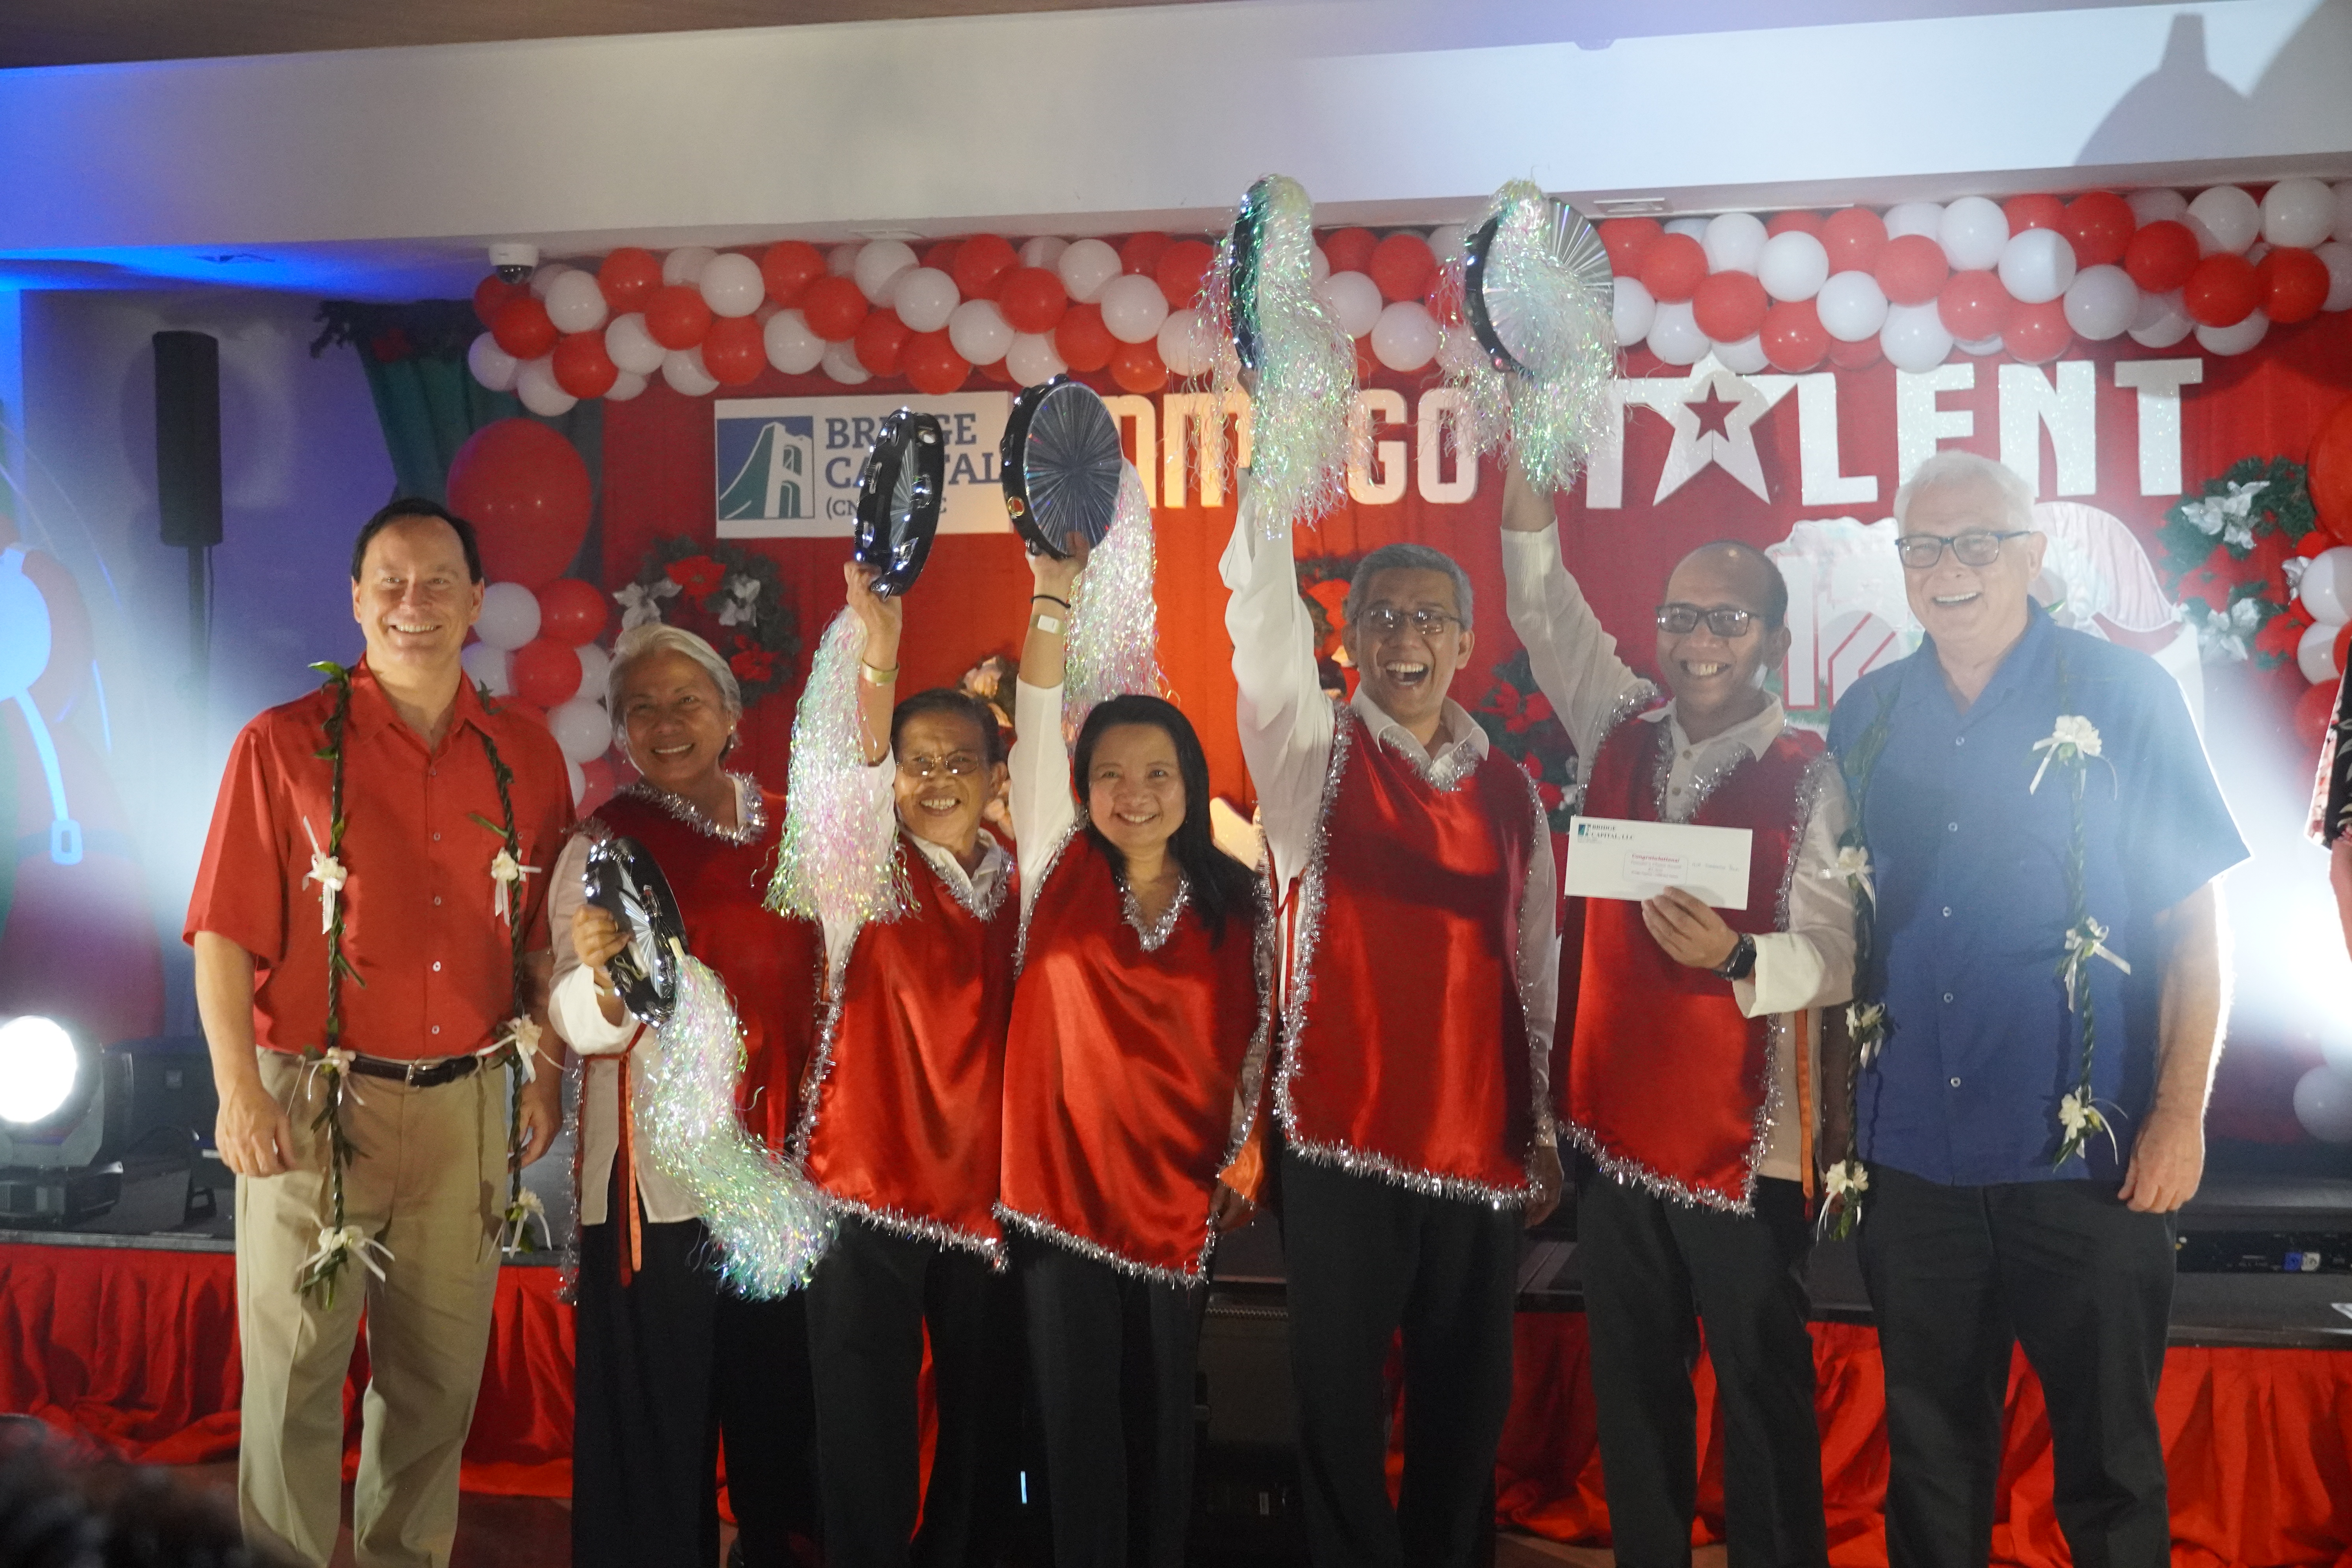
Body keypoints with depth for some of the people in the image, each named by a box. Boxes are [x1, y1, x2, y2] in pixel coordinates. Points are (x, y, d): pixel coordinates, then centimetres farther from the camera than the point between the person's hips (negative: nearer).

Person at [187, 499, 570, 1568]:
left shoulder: (525, 757, 6)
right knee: (295, 1377, 4)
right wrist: (239, 1093, -14)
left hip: (466, 1105, 3)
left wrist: (545, 1072, 6)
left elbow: (546, 937, 13)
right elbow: (225, 933, -7)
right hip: (315, 1104, -3)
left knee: (440, 1376, 12)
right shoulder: (284, 746, -4)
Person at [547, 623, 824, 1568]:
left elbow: (822, 979, 19)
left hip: (781, 1160, 3)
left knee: (779, 1384, 9)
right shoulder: (604, 846, -2)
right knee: (657, 1404, -1)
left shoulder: (787, 828, 8)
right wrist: (601, 976, -31)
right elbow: (584, 1027, -12)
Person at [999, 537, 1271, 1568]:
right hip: (1060, 1182, -1)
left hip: (1178, 1192, 1)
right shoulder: (1058, 873, 0)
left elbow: (1255, 1040, 7)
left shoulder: (1237, 904, 2)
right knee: (1079, 1415, 2)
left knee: (1161, 1412, 9)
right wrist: (1053, 597, -21)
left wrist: (1241, 1164, 1)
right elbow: (1034, 733, -12)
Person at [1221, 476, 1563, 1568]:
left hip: (1484, 1145, 3)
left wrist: (1546, 1132, 10)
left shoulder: (1511, 792, 10)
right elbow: (1267, 629, -16)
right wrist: (1260, 488, -30)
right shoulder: (1313, 754, 2)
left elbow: (1537, 970, 12)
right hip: (1345, 1138, -3)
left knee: (1469, 1398, 9)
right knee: (1341, 1395, 2)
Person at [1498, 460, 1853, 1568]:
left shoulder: (1809, 780, -10)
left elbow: (1836, 955, -14)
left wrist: (1735, 957, -33)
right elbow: (1547, 614, 11)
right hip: (1614, 1132, 5)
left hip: (1745, 1146, -5)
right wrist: (1521, 467, 3)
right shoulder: (1623, 736, 5)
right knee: (1633, 1393, 15)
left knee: (1763, 1399, 5)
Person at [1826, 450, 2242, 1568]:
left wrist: (2182, 1115, -10)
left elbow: (2194, 921, -4)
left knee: (2108, 1450, 7)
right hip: (1909, 1152, 4)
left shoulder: (2123, 697, -5)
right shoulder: (1867, 717, 6)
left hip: (2085, 1153, -3)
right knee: (1929, 1444, 15)